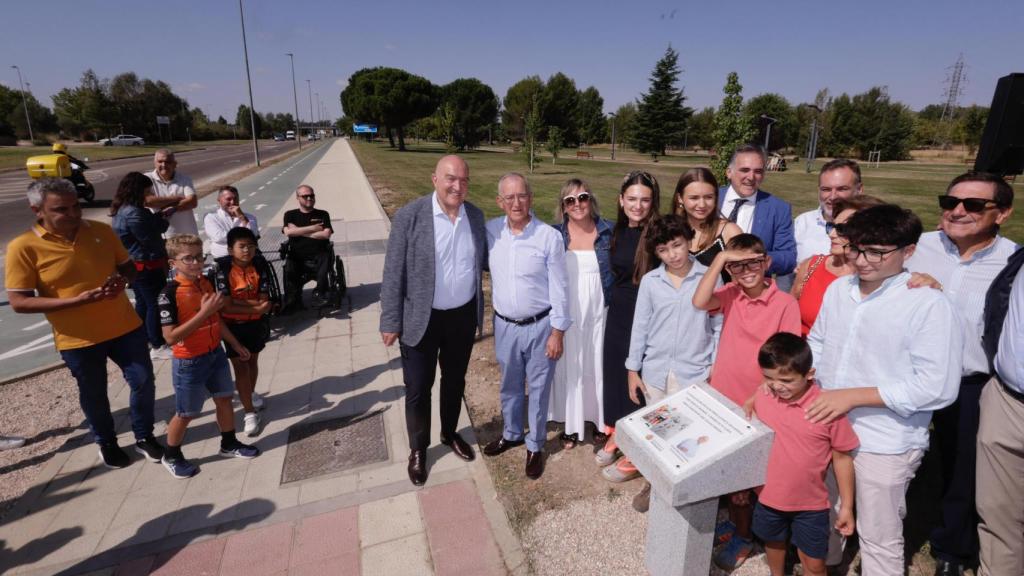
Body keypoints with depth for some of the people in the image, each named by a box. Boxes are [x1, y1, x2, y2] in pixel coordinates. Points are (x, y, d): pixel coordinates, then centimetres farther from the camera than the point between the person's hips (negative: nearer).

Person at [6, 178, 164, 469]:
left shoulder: (101, 231, -3)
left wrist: (122, 279, -15)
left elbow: (129, 267, 9)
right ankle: (107, 444, 40)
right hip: (78, 339, -2)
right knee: (94, 396, 16)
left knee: (143, 381, 9)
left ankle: (144, 436, 32)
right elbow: (19, 302, -13)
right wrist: (77, 300, -25)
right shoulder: (24, 247, -13)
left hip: (125, 327, 2)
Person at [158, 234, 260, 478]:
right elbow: (170, 336, -25)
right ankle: (171, 456, 34)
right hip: (189, 362, -6)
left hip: (215, 354, 6)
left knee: (224, 398, 17)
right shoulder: (170, 293, -22)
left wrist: (235, 343, 16)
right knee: (185, 413, 10)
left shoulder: (206, 282, -1)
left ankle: (229, 444, 36)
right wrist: (203, 312, -31)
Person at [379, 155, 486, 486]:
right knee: (418, 388, 11)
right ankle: (418, 448, 36)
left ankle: (450, 434, 46)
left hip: (463, 316, 4)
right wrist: (390, 322, -11)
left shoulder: (475, 216, -1)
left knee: (455, 381, 21)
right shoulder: (409, 216, -15)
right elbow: (393, 273, -12)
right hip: (421, 319, -4)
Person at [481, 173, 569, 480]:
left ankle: (535, 445, 34)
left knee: (538, 388, 13)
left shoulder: (550, 237, -15)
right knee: (509, 385, 22)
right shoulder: (490, 231, -6)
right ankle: (511, 433, 45)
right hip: (504, 325, 3)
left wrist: (557, 332, -9)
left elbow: (559, 288, -10)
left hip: (540, 325, -3)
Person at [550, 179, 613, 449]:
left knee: (598, 365, 13)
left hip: (599, 312, 1)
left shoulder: (608, 231, -4)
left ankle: (599, 419, 35)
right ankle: (572, 424, 28)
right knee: (569, 367, 10)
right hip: (566, 313, 0)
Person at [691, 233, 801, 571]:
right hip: (722, 397, 4)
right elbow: (700, 302, -24)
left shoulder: (785, 304, -14)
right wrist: (719, 258, -25)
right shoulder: (730, 294, -3)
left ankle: (744, 536, 35)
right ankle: (734, 521, 43)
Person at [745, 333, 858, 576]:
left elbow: (842, 457, -10)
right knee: (774, 543, 27)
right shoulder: (762, 396, -14)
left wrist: (847, 506, -5)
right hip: (768, 497, 3)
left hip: (811, 504, -3)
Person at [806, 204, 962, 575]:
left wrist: (853, 396, -22)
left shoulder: (928, 305, -17)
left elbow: (936, 388, -20)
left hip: (884, 446, -5)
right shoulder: (838, 289, 1)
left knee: (879, 539, 15)